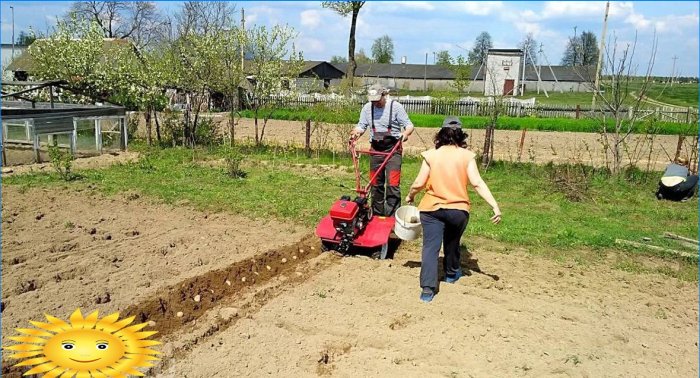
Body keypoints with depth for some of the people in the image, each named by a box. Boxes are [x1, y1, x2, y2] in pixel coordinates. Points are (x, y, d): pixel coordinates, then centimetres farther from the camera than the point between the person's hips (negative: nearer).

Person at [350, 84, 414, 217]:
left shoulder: (395, 106, -6)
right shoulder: (367, 107, 6)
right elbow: (361, 126, 8)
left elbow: (409, 125, -7)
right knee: (376, 183, 12)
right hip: (375, 149, 5)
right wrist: (356, 132, -15)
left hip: (392, 149, -4)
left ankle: (392, 217, -9)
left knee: (393, 184, -12)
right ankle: (377, 214, 24)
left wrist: (405, 133, -29)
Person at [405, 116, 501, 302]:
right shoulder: (466, 155, -3)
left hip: (432, 208, -1)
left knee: (430, 246, -2)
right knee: (452, 243, 24)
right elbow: (477, 183, -12)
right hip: (458, 209, 1)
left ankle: (427, 288, -14)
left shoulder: (431, 155, -2)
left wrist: (410, 196, 16)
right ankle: (451, 273, 45)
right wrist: (495, 206, -13)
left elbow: (419, 183, -4)